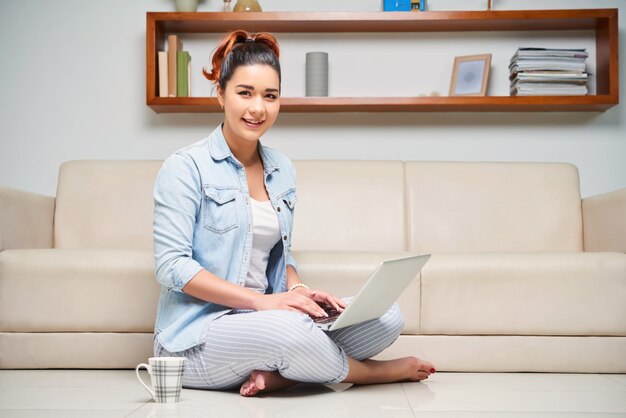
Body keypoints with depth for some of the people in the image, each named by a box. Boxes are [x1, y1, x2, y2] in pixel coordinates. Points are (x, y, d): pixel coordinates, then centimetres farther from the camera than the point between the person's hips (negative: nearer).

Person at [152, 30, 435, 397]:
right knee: (289, 330, -36)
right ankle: (382, 371, -7)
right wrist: (259, 300, -21)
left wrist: (299, 290, -4)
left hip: (263, 318, 6)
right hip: (199, 336, -6)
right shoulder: (185, 168, -8)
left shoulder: (282, 170, 11)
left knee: (387, 317, -11)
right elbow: (172, 265, -14)